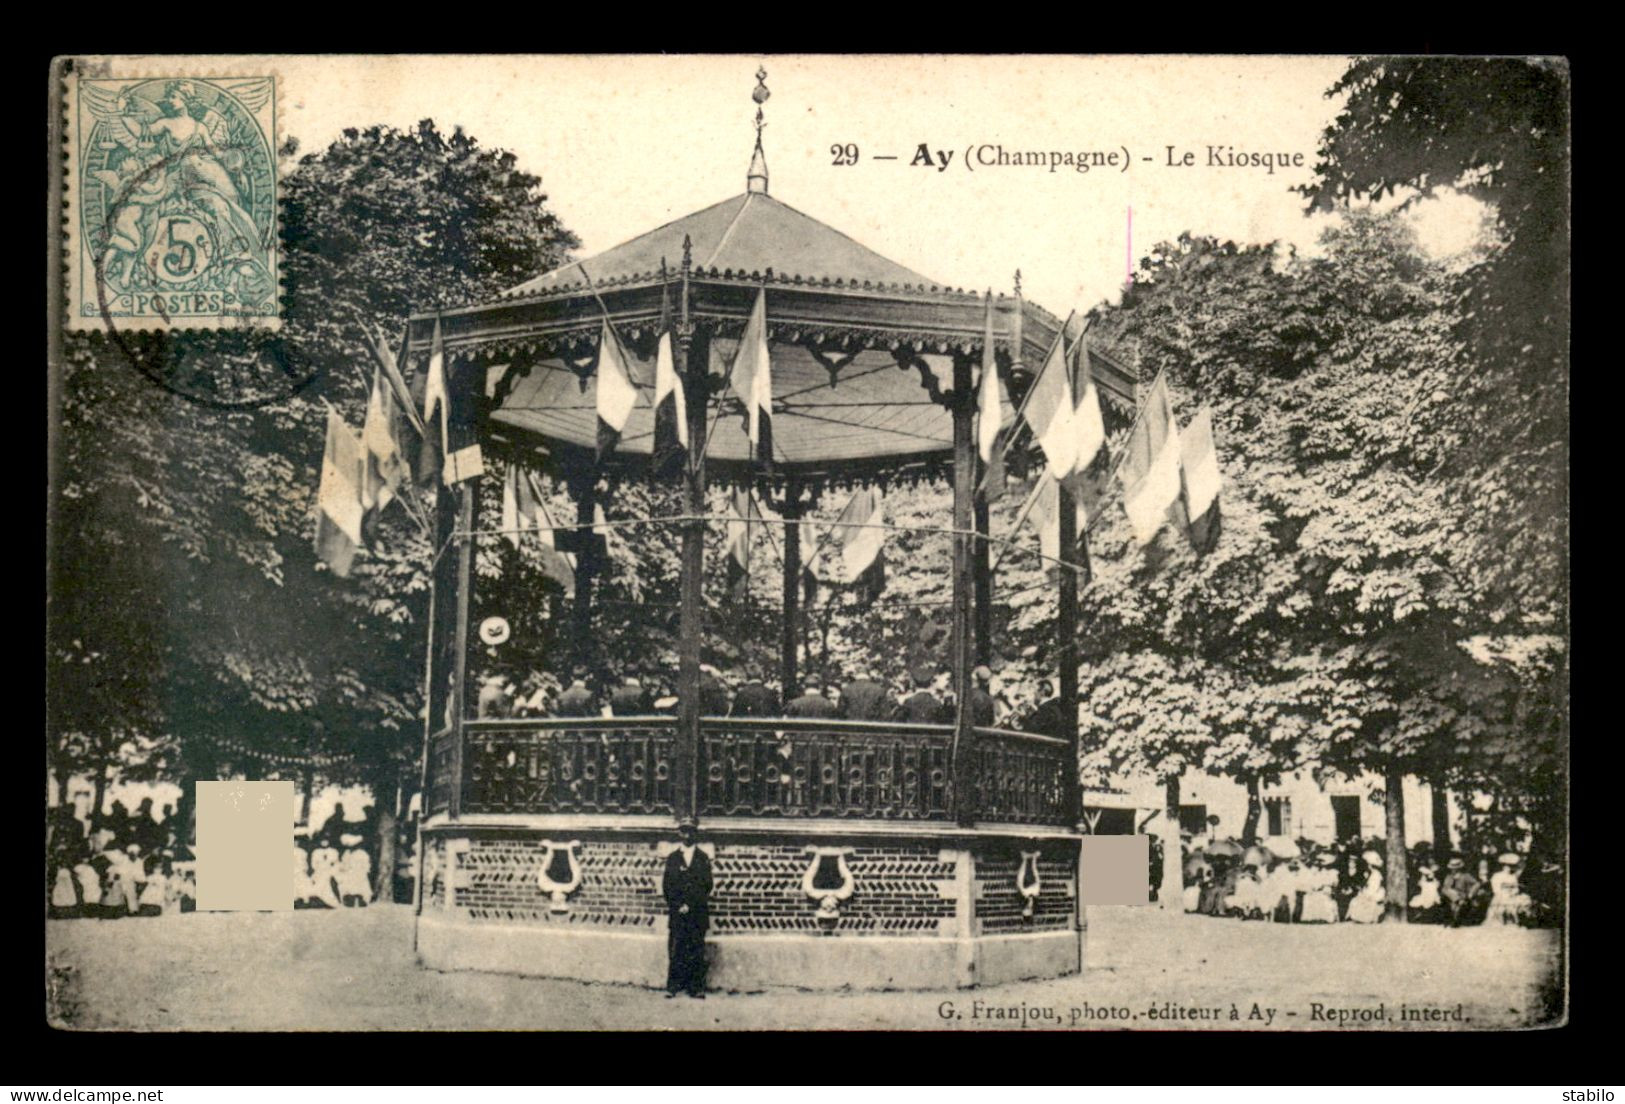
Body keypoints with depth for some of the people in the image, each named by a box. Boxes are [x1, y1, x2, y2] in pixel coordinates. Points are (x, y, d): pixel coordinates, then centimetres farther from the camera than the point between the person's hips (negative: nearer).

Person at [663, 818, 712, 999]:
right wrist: (678, 906, -6)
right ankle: (672, 987, -1)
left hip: (698, 911, 0)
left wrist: (690, 905, -5)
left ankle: (696, 987, 1)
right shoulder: (672, 858, 11)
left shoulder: (703, 858, 9)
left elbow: (707, 885, 4)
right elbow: (666, 886, 7)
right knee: (675, 950, -4)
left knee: (697, 951, -2)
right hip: (677, 913, 0)